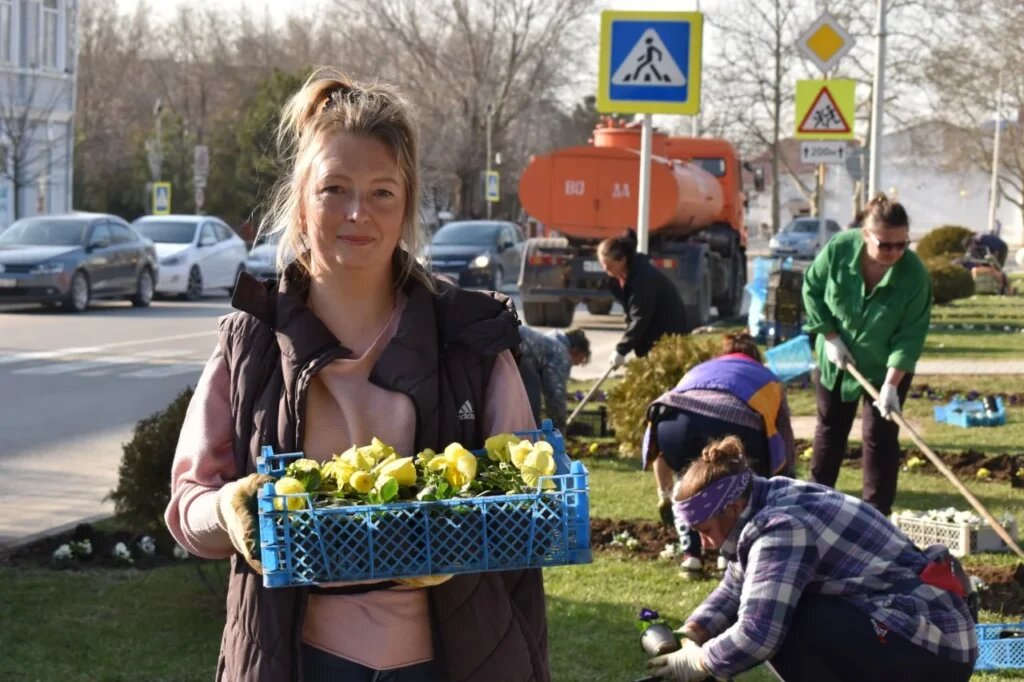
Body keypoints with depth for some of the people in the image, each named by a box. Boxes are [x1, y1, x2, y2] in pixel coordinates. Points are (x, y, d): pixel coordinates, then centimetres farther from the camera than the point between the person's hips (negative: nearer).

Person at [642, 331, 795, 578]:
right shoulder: (767, 378, 39)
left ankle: (690, 556, 20)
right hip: (735, 426, -2)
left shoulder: (698, 371, 43)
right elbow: (786, 449, 41)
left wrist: (664, 494, 50)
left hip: (675, 421, 2)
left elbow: (661, 447, 40)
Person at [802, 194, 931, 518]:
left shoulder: (914, 275, -28)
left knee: (881, 437, -2)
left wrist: (892, 384, -30)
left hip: (886, 367, -2)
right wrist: (830, 336, -13)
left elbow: (911, 335, -24)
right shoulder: (839, 249, -24)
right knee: (830, 429, 16)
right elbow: (812, 288, -7)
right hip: (835, 359, 2)